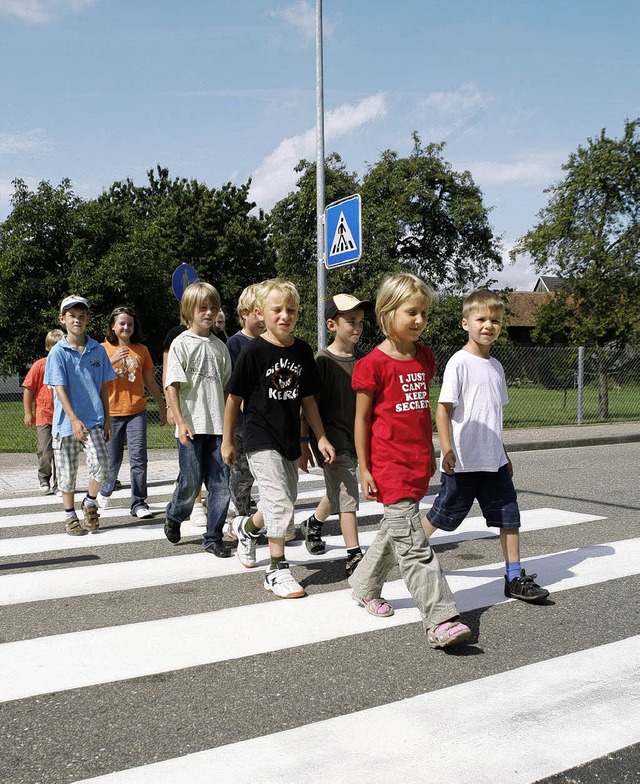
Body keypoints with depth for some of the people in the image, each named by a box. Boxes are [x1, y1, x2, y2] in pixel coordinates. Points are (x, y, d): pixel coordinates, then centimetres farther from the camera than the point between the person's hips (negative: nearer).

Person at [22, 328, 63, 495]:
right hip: (44, 416, -3)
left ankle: (58, 483, 15)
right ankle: (44, 482, 13)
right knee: (45, 452, -3)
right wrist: (28, 413, -4)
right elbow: (28, 390, 0)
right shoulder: (40, 365, -2)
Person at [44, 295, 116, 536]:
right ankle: (70, 515, 25)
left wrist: (107, 419, 8)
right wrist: (74, 420, -20)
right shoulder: (58, 352, -5)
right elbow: (59, 389, -11)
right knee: (67, 472, 7)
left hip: (94, 420, 2)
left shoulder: (98, 350, 5)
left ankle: (90, 502, 14)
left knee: (101, 465, -12)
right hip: (67, 422, -1)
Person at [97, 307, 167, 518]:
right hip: (112, 412, -1)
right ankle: (105, 491, 36)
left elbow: (150, 382, 15)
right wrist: (111, 361, -22)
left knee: (138, 458, -8)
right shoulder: (104, 349, 3)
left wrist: (162, 406, 18)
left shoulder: (141, 350, 9)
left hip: (137, 411, 1)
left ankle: (139, 504, -1)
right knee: (113, 459, 7)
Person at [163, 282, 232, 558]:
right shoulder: (181, 343, -3)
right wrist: (180, 422, -15)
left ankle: (213, 537, 14)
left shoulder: (219, 346, 11)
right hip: (191, 427, -4)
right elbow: (171, 386, -7)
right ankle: (174, 518, 32)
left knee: (221, 484, 2)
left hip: (217, 425, 4)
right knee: (190, 482, 2)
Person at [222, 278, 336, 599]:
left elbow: (307, 398, 10)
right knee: (280, 500, -13)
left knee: (284, 503, 16)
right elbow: (234, 398, -5)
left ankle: (247, 527, 45)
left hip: (290, 439, 6)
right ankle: (277, 570, 0)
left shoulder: (302, 350, 3)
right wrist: (227, 440, -1)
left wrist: (321, 438, 8)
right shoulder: (254, 350, -11)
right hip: (261, 438, -6)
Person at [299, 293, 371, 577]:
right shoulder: (322, 360, -12)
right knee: (347, 493, -11)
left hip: (353, 436, 7)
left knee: (337, 491, 22)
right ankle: (354, 558, -6)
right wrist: (304, 443, -13)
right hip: (329, 434, -7)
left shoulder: (360, 362, 6)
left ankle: (312, 524, 49)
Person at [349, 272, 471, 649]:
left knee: (395, 531, 19)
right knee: (414, 545, -7)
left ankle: (365, 586, 40)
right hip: (390, 466, -7)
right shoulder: (373, 364, -11)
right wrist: (364, 469, -6)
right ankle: (441, 621, -6)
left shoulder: (425, 357, 9)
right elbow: (362, 419, -6)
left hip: (418, 463, 7)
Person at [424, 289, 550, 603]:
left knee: (509, 517, 4)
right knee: (442, 515, 7)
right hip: (462, 462, -7)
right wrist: (447, 450, -23)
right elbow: (443, 409, -14)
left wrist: (503, 455, 21)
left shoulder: (495, 365, 11)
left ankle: (515, 579, 12)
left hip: (493, 461, 7)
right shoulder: (459, 363, -11)